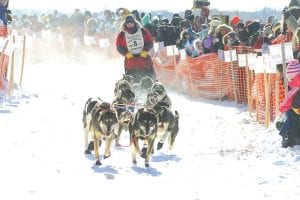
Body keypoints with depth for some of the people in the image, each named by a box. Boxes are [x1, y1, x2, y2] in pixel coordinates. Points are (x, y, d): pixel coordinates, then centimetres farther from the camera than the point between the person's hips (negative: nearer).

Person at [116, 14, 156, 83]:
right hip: (130, 58, -1)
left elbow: (149, 42, 5)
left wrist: (145, 51, -10)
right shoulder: (122, 35, 4)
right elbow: (119, 47, 2)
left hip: (143, 56, 1)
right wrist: (127, 53, -12)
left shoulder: (143, 31, 5)